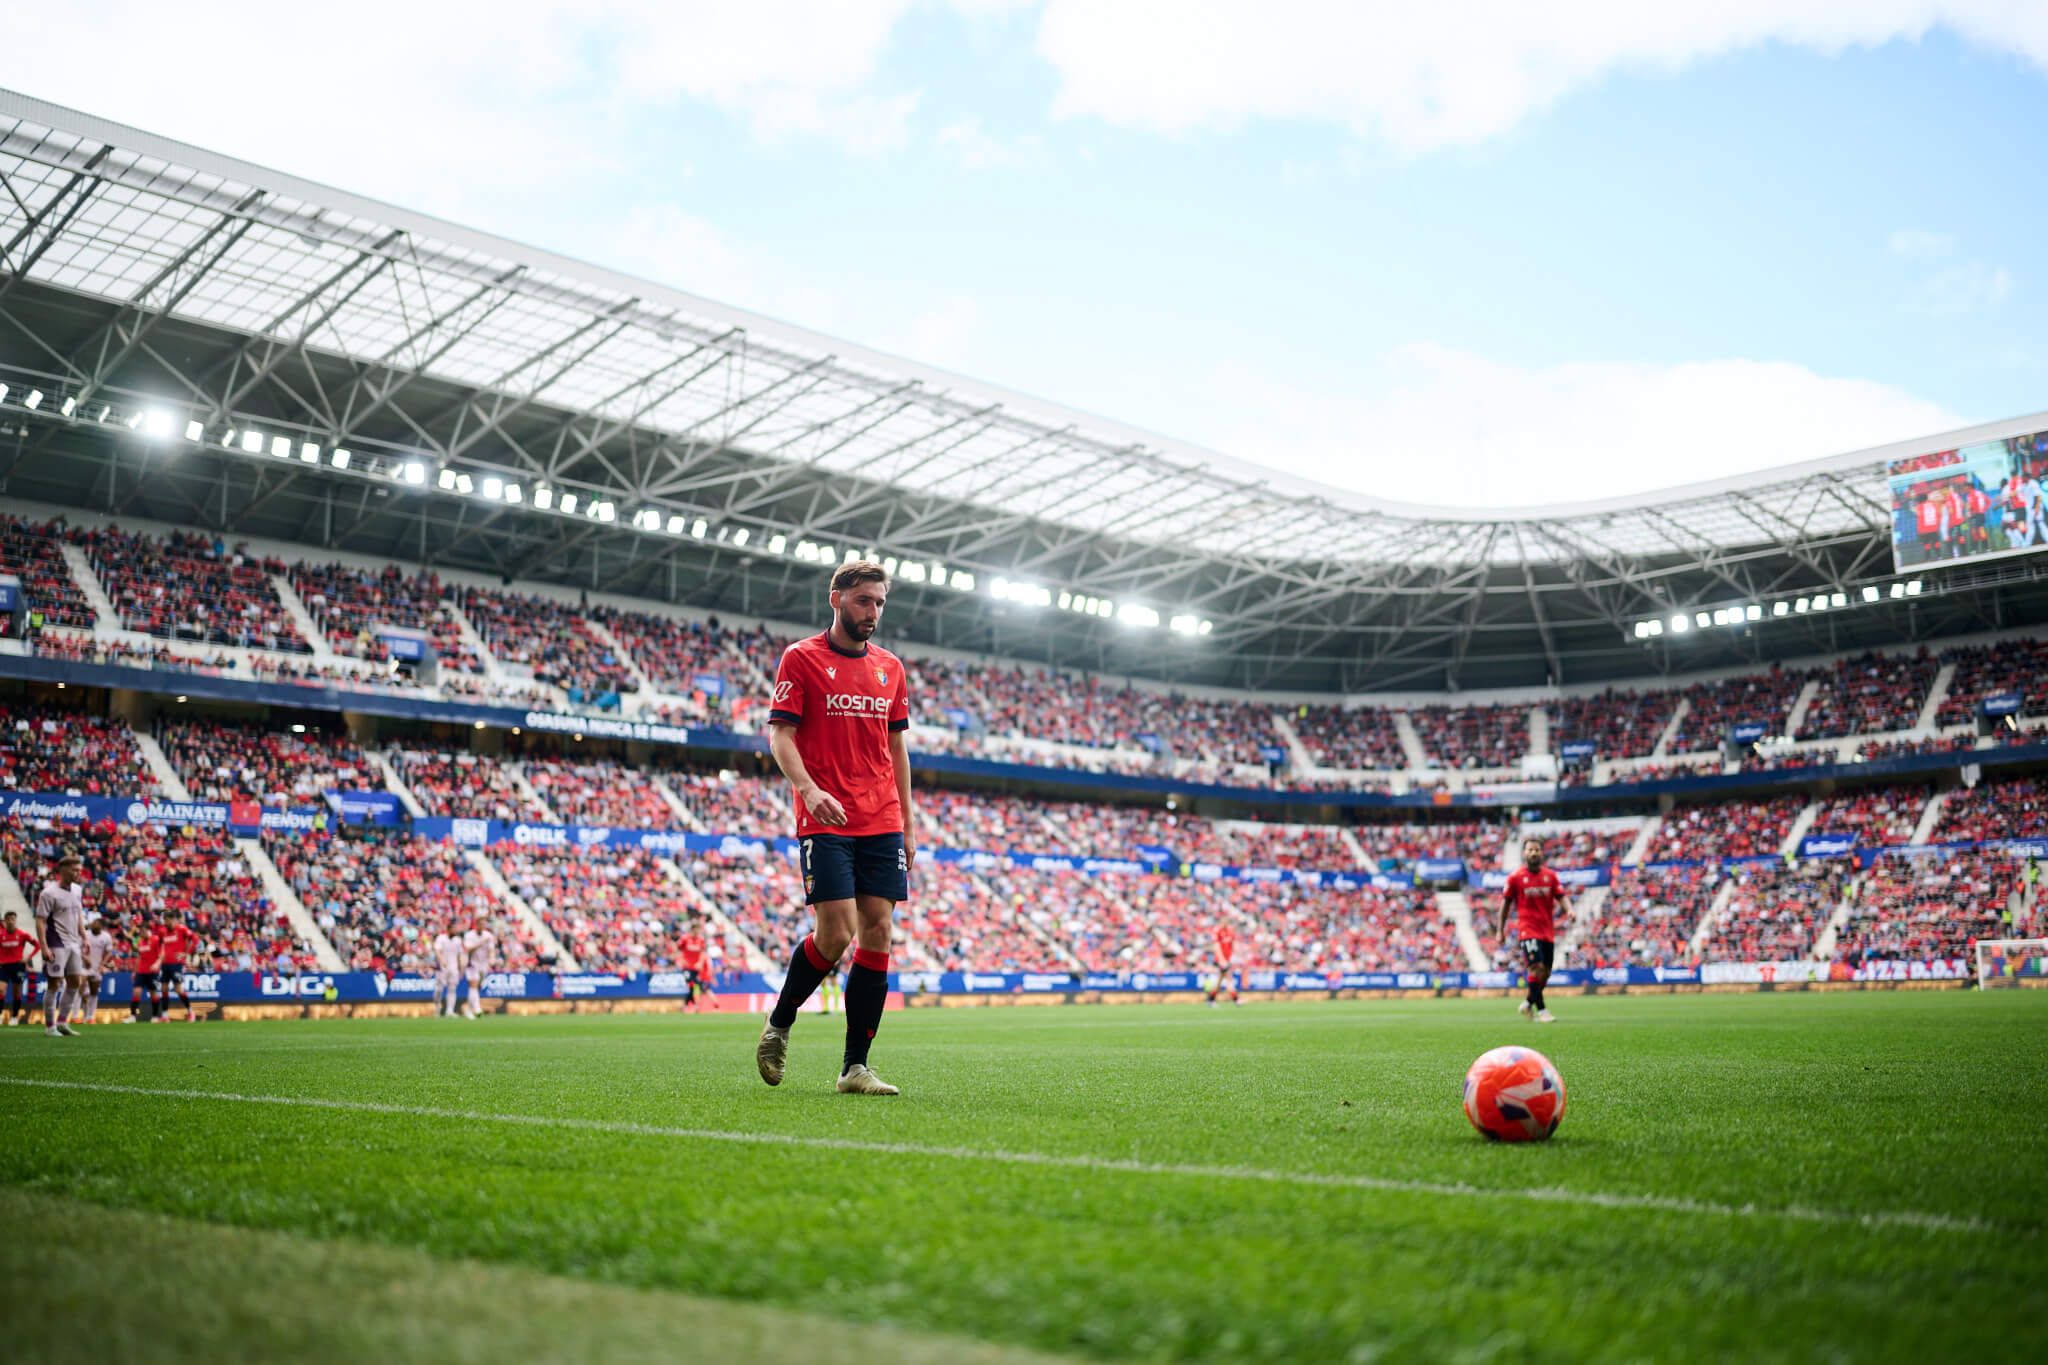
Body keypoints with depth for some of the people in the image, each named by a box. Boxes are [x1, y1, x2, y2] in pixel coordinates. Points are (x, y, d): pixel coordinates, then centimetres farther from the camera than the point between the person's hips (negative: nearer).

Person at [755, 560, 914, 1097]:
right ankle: (778, 1025, 15)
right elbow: (779, 735, -5)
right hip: (826, 822, -5)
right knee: (835, 935, -12)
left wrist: (908, 821, 15)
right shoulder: (801, 658, 1)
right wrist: (808, 789, -22)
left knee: (877, 933, -1)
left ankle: (855, 1066, 4)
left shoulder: (890, 667, 15)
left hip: (883, 825, 5)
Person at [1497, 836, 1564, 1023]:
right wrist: (1500, 929, 6)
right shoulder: (1515, 877, -1)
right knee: (1537, 968, -18)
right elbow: (1506, 903, 6)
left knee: (1545, 973, 8)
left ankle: (1528, 1003, 29)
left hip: (1548, 931, 4)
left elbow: (1561, 896, 3)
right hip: (1528, 929, -4)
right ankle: (1541, 1010, -11)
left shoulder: (1551, 876, 8)